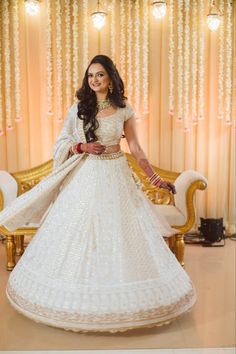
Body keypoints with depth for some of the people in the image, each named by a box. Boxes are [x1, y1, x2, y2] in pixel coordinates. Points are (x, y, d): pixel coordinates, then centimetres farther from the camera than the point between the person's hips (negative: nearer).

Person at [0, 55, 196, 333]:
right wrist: (83, 147, -12)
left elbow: (135, 148, 4)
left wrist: (155, 178, -3)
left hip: (116, 176, 0)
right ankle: (80, 294, 21)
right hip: (85, 176, 0)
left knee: (120, 232, 2)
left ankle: (120, 296, 20)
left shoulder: (124, 110, 2)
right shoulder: (78, 108, 3)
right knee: (79, 232, 3)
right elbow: (62, 142, 8)